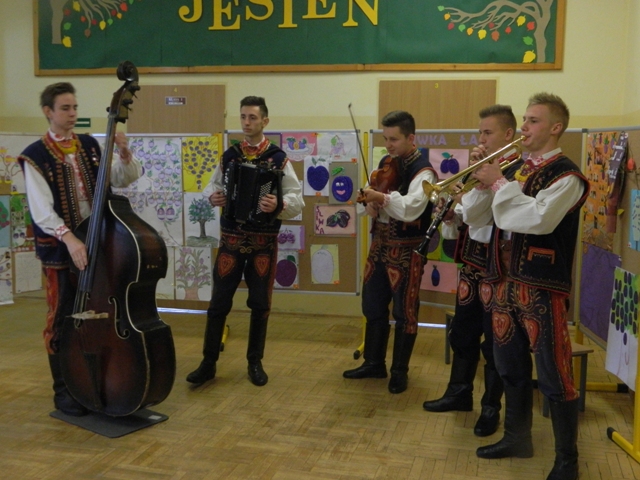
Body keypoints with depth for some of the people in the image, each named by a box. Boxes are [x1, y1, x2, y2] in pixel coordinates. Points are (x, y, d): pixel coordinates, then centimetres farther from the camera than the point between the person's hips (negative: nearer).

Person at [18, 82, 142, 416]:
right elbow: (41, 210, -18)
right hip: (60, 249, -4)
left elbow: (125, 179, 0)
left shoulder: (90, 146, 6)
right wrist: (69, 238, -32)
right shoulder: (35, 156, -8)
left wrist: (124, 154, -19)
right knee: (63, 319, 4)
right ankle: (64, 390, 17)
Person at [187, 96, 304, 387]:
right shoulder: (229, 156, 4)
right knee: (219, 302, 3)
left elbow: (297, 200, -10)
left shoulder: (278, 159, -5)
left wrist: (279, 204, -30)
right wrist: (212, 196, -10)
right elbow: (213, 184, 13)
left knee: (260, 304, 7)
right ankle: (209, 363, 15)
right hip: (231, 238, 2)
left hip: (264, 242, -2)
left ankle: (255, 363, 23)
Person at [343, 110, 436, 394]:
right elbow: (372, 196, 11)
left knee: (404, 312, 4)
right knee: (373, 307, 15)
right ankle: (374, 363, 29)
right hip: (379, 244, 7)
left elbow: (411, 208, -29)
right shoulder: (386, 163, 9)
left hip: (406, 250, -7)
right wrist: (370, 204, -11)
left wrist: (382, 198, -31)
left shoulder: (423, 171, -15)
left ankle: (400, 371, 18)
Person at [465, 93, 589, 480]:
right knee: (512, 369, 17)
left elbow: (539, 218, -27)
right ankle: (517, 438, 34)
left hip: (542, 287, -7)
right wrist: (483, 182, -5)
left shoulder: (566, 175, -9)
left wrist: (499, 183, -17)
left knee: (554, 376, -1)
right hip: (506, 283, 8)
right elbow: (477, 218, 11)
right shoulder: (517, 171, 13)